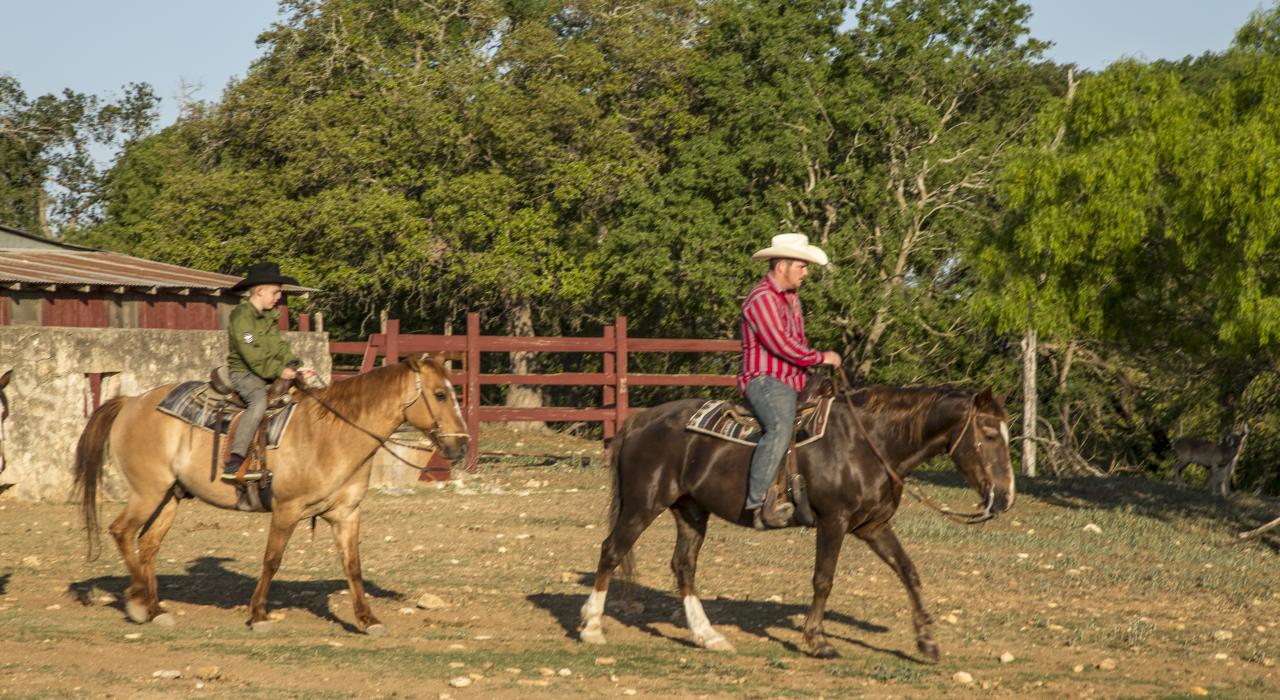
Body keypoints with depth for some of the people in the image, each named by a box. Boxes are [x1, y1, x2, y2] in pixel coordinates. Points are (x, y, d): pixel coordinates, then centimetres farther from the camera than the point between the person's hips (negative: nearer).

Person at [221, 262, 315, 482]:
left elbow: (279, 346, 15)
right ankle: (233, 463, -42)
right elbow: (251, 353, -20)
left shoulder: (269, 316, 17)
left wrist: (296, 368, -1)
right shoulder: (242, 315, -13)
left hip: (269, 374, 9)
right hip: (243, 372, -9)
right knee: (259, 400, -35)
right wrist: (279, 371, -22)